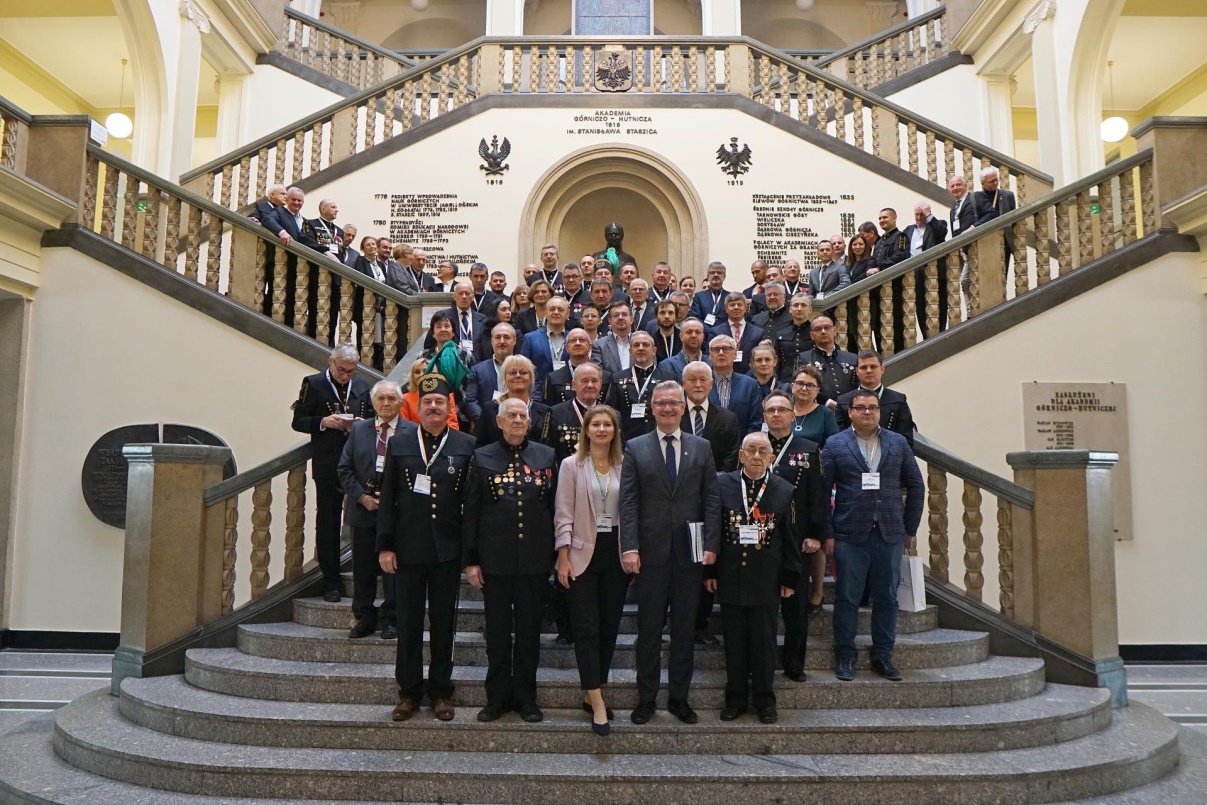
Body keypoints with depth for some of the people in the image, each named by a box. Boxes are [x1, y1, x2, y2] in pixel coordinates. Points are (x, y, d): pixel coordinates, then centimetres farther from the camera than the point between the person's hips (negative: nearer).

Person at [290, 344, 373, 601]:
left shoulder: (362, 386, 12)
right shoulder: (313, 384, 2)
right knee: (327, 522, 4)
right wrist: (323, 422, -16)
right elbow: (298, 421, 1)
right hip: (328, 464, -2)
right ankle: (331, 582, 13)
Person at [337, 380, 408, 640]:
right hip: (363, 509, 3)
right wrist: (362, 497, -6)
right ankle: (364, 618, 23)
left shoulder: (412, 432, -3)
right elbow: (344, 468, 6)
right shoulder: (358, 429, 8)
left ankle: (391, 620, 14)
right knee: (363, 568, 10)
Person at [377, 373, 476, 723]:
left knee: (444, 622, 9)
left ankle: (440, 690, 23)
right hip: (408, 548, 1)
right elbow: (387, 498, 3)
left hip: (448, 549, -1)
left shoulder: (466, 446, 1)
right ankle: (409, 691, 23)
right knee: (408, 622, 9)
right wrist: (385, 546, -2)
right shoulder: (399, 444, 4)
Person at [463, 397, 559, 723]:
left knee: (529, 631, 9)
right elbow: (470, 512, 2)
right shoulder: (483, 458, 3)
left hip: (534, 558, 1)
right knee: (497, 632, 9)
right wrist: (470, 559, -2)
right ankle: (497, 697, 23)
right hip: (495, 558, 0)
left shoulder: (546, 456, 5)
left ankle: (526, 697, 23)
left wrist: (557, 553, 3)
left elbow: (555, 506, 6)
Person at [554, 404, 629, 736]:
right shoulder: (571, 465, -2)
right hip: (583, 553, -3)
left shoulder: (624, 466, 5)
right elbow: (564, 515, -3)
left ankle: (593, 694, 22)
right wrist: (563, 558, -8)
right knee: (587, 627, -4)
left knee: (610, 625, 8)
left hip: (616, 553, 3)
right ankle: (597, 703, 0)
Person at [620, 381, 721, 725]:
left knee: (685, 628, 9)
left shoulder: (701, 447, 7)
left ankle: (679, 697, 22)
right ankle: (646, 699, 19)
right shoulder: (635, 448, 3)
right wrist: (629, 547, -10)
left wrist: (711, 544, -4)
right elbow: (628, 502, -2)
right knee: (649, 628, 7)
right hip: (651, 551, -1)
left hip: (690, 550, 1)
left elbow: (711, 500, 4)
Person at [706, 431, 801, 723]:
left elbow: (791, 538, 4)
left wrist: (790, 578, 3)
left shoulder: (784, 490, 0)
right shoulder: (722, 485, -1)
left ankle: (764, 699, 24)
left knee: (764, 643, 9)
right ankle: (736, 698, 23)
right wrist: (710, 571, 0)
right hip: (730, 579, 0)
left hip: (767, 582, 0)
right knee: (734, 642, 9)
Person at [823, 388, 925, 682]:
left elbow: (915, 485, 12)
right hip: (850, 535, -2)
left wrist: (911, 528, 8)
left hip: (890, 534, 3)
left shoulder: (898, 443, 9)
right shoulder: (835, 444, 1)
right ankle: (845, 656, 15)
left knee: (887, 597, 8)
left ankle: (883, 655, 21)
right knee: (847, 598, 3)